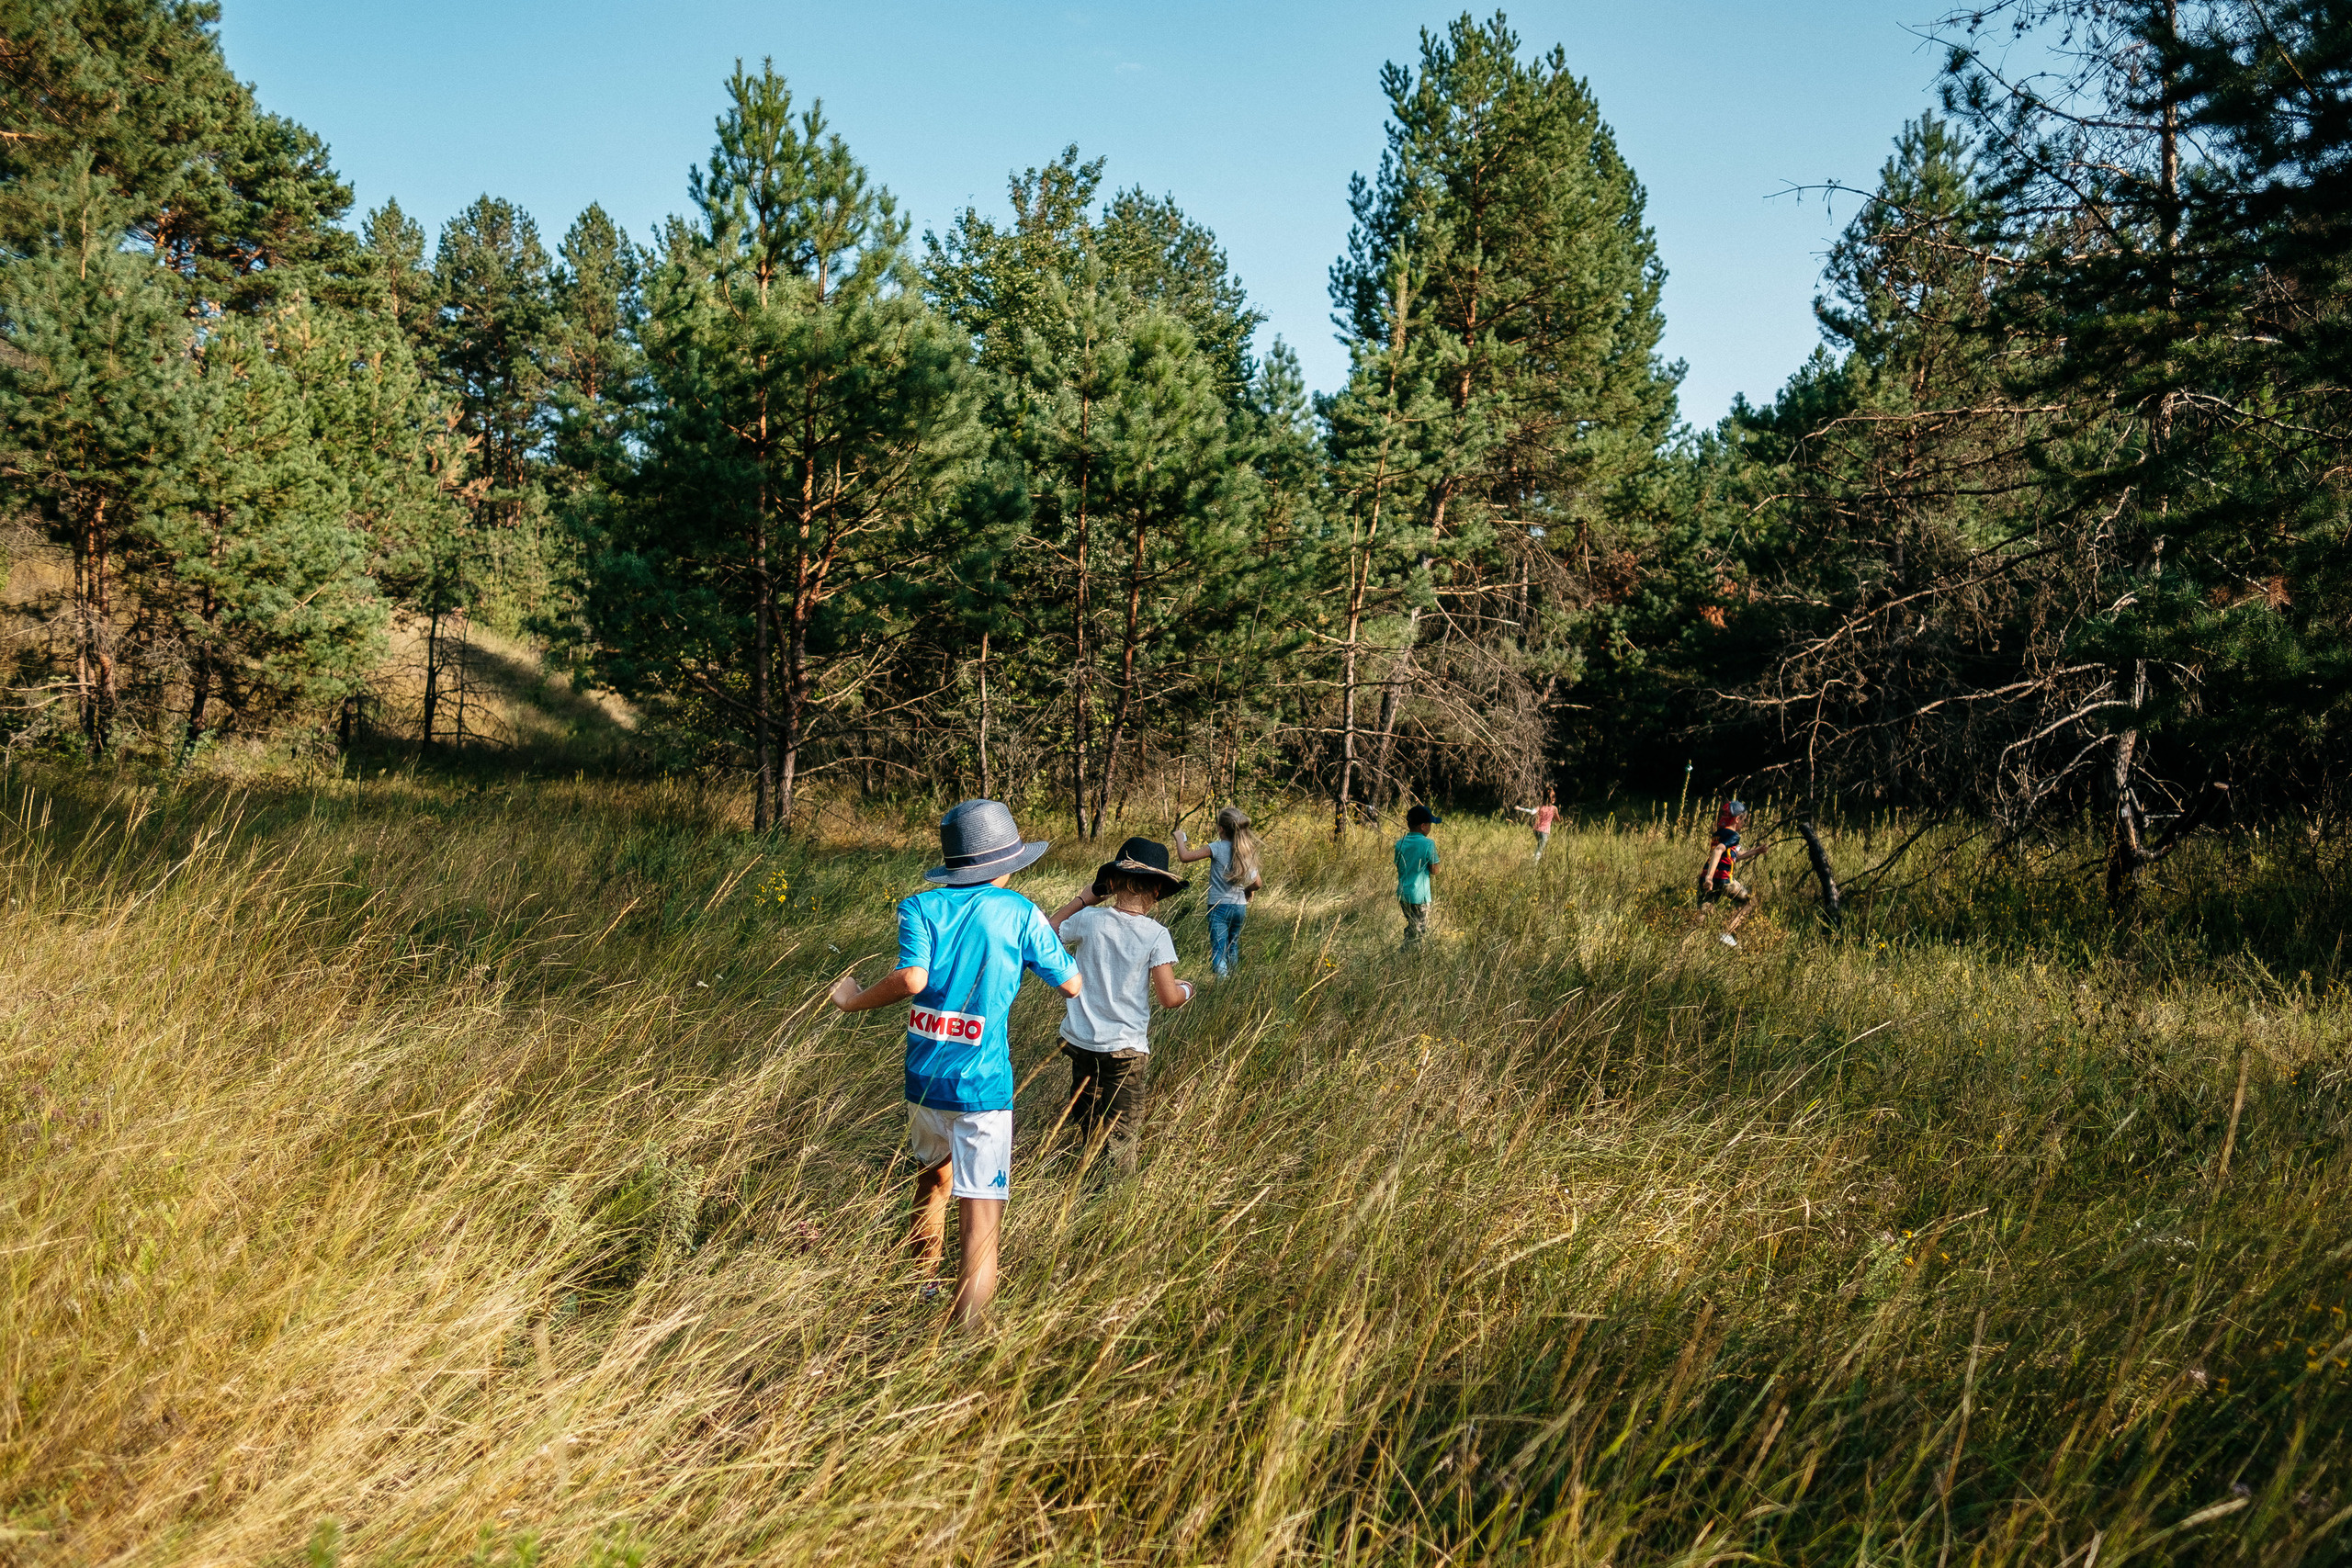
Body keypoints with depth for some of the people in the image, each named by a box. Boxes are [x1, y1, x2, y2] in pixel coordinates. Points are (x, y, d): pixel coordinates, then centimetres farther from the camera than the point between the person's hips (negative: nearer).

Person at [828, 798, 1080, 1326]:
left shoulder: (921, 907, 1)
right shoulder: (1020, 912, -1)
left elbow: (912, 978, -16)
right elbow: (1072, 984, 5)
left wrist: (855, 1001, 0)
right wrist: (1054, 927, 22)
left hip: (923, 1079, 4)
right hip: (982, 1086, -4)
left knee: (933, 1176, 29)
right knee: (980, 1221, -4)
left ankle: (920, 1289, 46)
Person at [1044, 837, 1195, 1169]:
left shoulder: (1089, 919, -8)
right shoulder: (1156, 935, -14)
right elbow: (1169, 998, -14)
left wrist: (1085, 898, 13)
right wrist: (1186, 989, 9)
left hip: (1080, 1039, 3)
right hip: (1126, 1045, -3)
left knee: (1085, 1119, 21)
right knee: (1120, 1129, 6)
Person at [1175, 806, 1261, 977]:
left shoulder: (1217, 848, -13)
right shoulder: (1247, 851, 3)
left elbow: (1184, 857, -17)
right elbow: (1257, 883, 4)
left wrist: (1179, 838, 1)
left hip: (1219, 906, -6)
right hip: (1240, 907, 6)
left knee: (1218, 950, -8)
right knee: (1233, 946, 23)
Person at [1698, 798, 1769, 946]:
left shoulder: (1719, 834, 21)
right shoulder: (1733, 835, -6)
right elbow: (1718, 851, -24)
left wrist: (1756, 851, 37)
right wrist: (1710, 877, -33)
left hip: (1705, 879, 7)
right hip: (1723, 880, -7)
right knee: (1749, 901, 15)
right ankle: (1726, 934, 6)